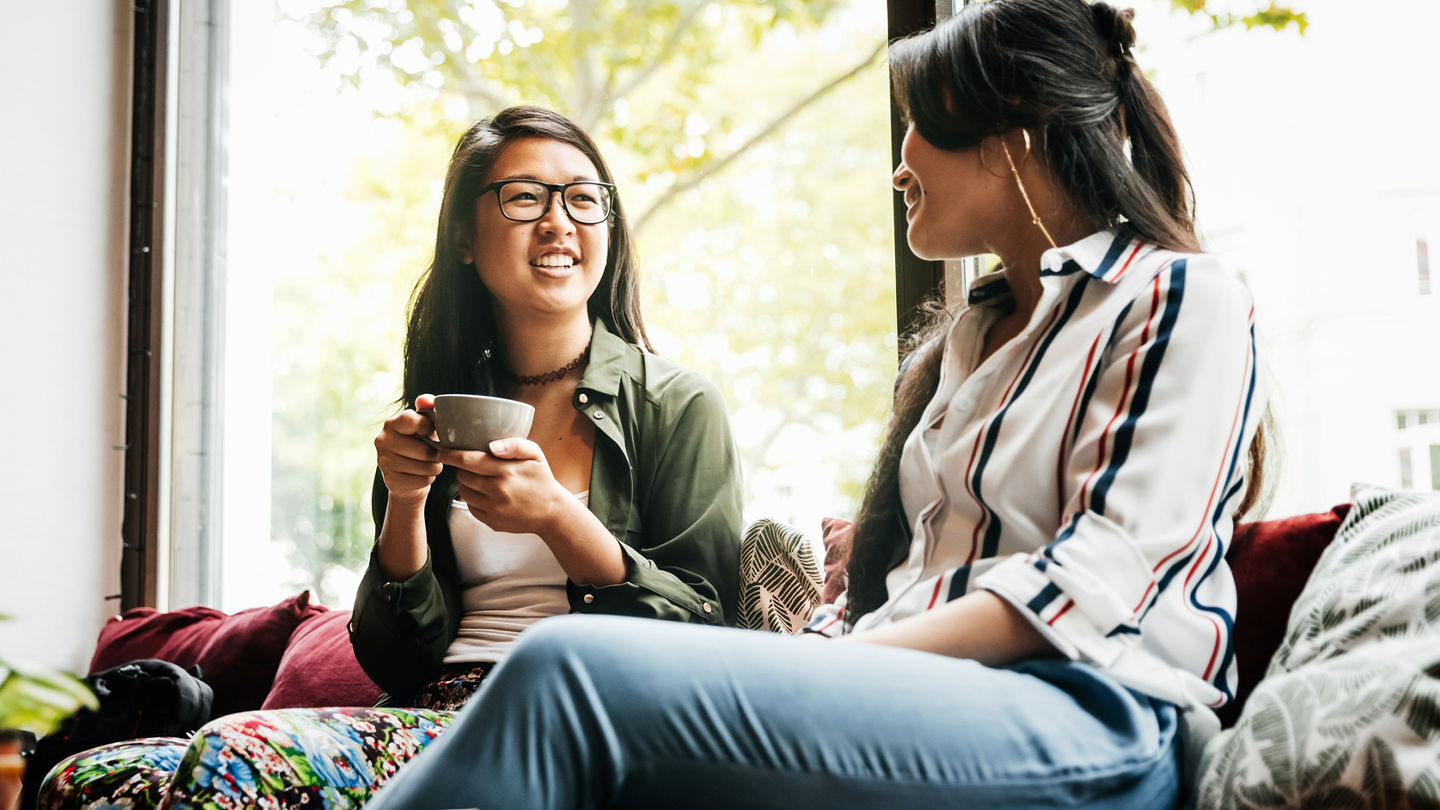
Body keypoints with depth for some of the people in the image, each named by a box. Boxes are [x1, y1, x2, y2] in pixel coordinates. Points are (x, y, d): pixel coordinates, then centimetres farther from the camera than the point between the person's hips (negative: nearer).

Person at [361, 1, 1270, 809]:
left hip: (1086, 721, -7)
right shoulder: (971, 334, 30)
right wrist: (815, 653, 0)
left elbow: (1111, 571, -10)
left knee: (574, 672, -27)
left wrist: (852, 666, -18)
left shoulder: (1182, 300, 5)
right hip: (918, 689, 7)